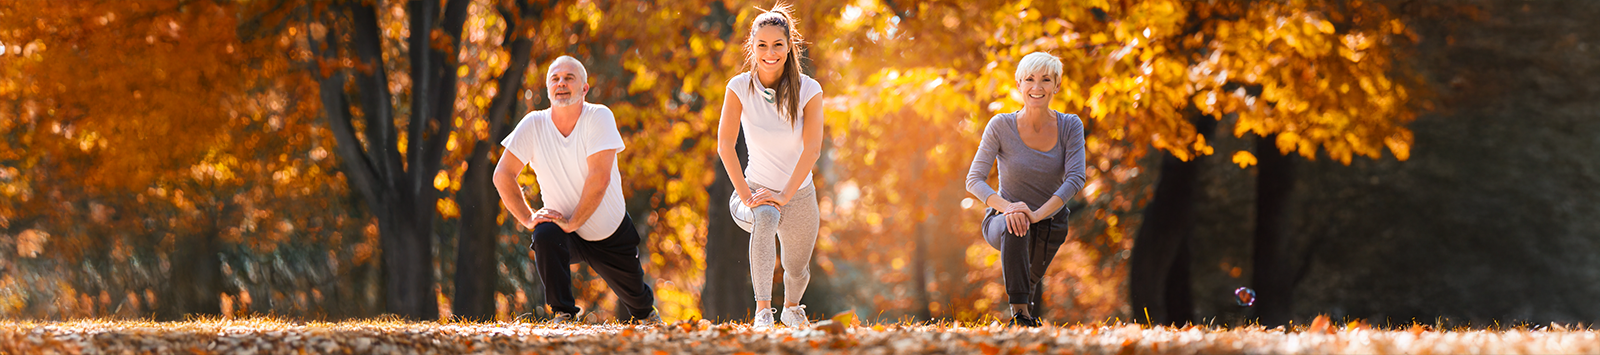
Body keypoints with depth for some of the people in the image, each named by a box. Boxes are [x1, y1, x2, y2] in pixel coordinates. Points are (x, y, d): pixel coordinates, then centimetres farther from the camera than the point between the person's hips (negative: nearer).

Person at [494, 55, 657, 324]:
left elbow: (599, 178, -27)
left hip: (612, 233, 0)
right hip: (568, 231, 0)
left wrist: (572, 222, -28)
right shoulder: (534, 125, -13)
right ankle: (563, 314, -20)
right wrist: (528, 218, -17)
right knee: (545, 236, -34)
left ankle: (644, 312, 51)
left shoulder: (599, 118, -20)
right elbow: (503, 176, -10)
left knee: (637, 299, 13)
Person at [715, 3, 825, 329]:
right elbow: (725, 144, -15)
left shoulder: (808, 91, -12)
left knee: (797, 270, 14)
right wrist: (746, 196, -24)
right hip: (756, 191, -2)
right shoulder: (740, 87, -12)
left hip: (799, 193, 2)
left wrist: (784, 195, -27)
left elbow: (812, 148, -18)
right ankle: (763, 311, -41)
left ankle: (791, 308, 51)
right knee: (764, 218, -36)